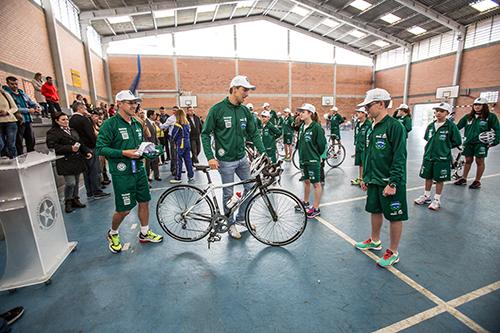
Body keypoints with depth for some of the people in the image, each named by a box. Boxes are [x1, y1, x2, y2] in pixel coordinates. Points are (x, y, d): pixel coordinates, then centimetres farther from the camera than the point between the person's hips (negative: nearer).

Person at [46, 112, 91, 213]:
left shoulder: (72, 130, 19)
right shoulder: (53, 132, -5)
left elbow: (80, 143, 24)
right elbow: (52, 147, -16)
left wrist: (87, 152, 10)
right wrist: (70, 148, -21)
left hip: (77, 160, 7)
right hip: (66, 162, -7)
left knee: (76, 182, 11)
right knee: (70, 183, -9)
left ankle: (75, 200, 25)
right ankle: (68, 202, 11)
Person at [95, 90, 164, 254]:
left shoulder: (137, 124, 11)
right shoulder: (110, 124, -11)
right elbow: (100, 148, -14)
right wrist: (124, 153, -23)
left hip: (139, 170, 7)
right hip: (122, 174, -7)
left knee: (144, 202, 12)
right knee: (124, 209, 2)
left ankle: (144, 233, 31)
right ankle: (112, 234, 32)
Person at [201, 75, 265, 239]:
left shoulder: (245, 111, 3)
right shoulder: (217, 109, -11)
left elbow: (254, 134, 7)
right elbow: (205, 134, -8)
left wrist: (263, 153, -2)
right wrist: (210, 157, -17)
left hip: (242, 158, 6)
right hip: (226, 160, -5)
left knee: (251, 187, 10)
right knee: (228, 193, 6)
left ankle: (241, 217, 31)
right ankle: (230, 224, 27)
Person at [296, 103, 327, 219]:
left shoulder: (316, 127, -15)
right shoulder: (302, 127, 8)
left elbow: (322, 143, -12)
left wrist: (316, 155, -1)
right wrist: (301, 154, 14)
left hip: (313, 160, -7)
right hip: (303, 159, 8)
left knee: (316, 183, 3)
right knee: (306, 181, 20)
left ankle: (316, 209, 13)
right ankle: (305, 202, 36)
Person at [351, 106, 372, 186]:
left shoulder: (369, 124, -13)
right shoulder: (357, 124, 11)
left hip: (365, 148, -7)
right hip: (358, 148, 7)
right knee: (360, 164, 16)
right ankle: (359, 179, 28)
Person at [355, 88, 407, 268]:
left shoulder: (395, 126, -16)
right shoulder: (372, 128, 9)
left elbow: (399, 158, -19)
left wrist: (393, 183, -21)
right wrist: (365, 177, 16)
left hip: (390, 183, -8)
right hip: (374, 181, 8)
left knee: (395, 217, 7)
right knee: (375, 211, 20)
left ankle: (393, 252, 23)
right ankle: (375, 241, 40)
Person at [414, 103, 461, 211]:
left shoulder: (451, 126, -8)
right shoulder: (431, 126, 4)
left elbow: (457, 141, -3)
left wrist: (445, 147, 1)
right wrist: (432, 147, 8)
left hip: (442, 158, -4)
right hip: (428, 156, 4)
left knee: (439, 179, 6)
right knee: (428, 177, 14)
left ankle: (437, 200, 18)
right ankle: (426, 196, 29)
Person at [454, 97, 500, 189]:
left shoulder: (491, 116, -1)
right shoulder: (468, 117, 7)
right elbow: (458, 126, 8)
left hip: (481, 143, -3)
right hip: (468, 142, 3)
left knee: (479, 161, 4)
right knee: (468, 160, 10)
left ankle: (477, 181, 14)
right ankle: (463, 179, 18)